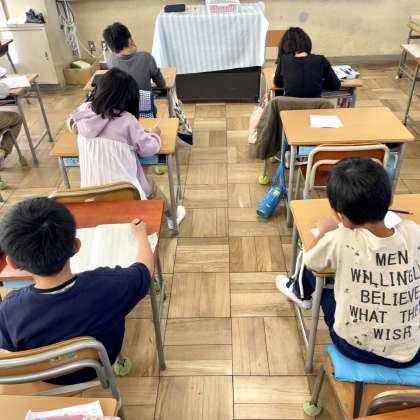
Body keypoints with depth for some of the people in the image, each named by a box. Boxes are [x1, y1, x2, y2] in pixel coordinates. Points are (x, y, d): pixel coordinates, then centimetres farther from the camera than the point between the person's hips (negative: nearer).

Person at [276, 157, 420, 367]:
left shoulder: (340, 241, -26)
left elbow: (310, 261, -5)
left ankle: (300, 293, 48)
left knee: (312, 272, 17)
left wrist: (325, 233, 12)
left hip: (356, 348, -2)